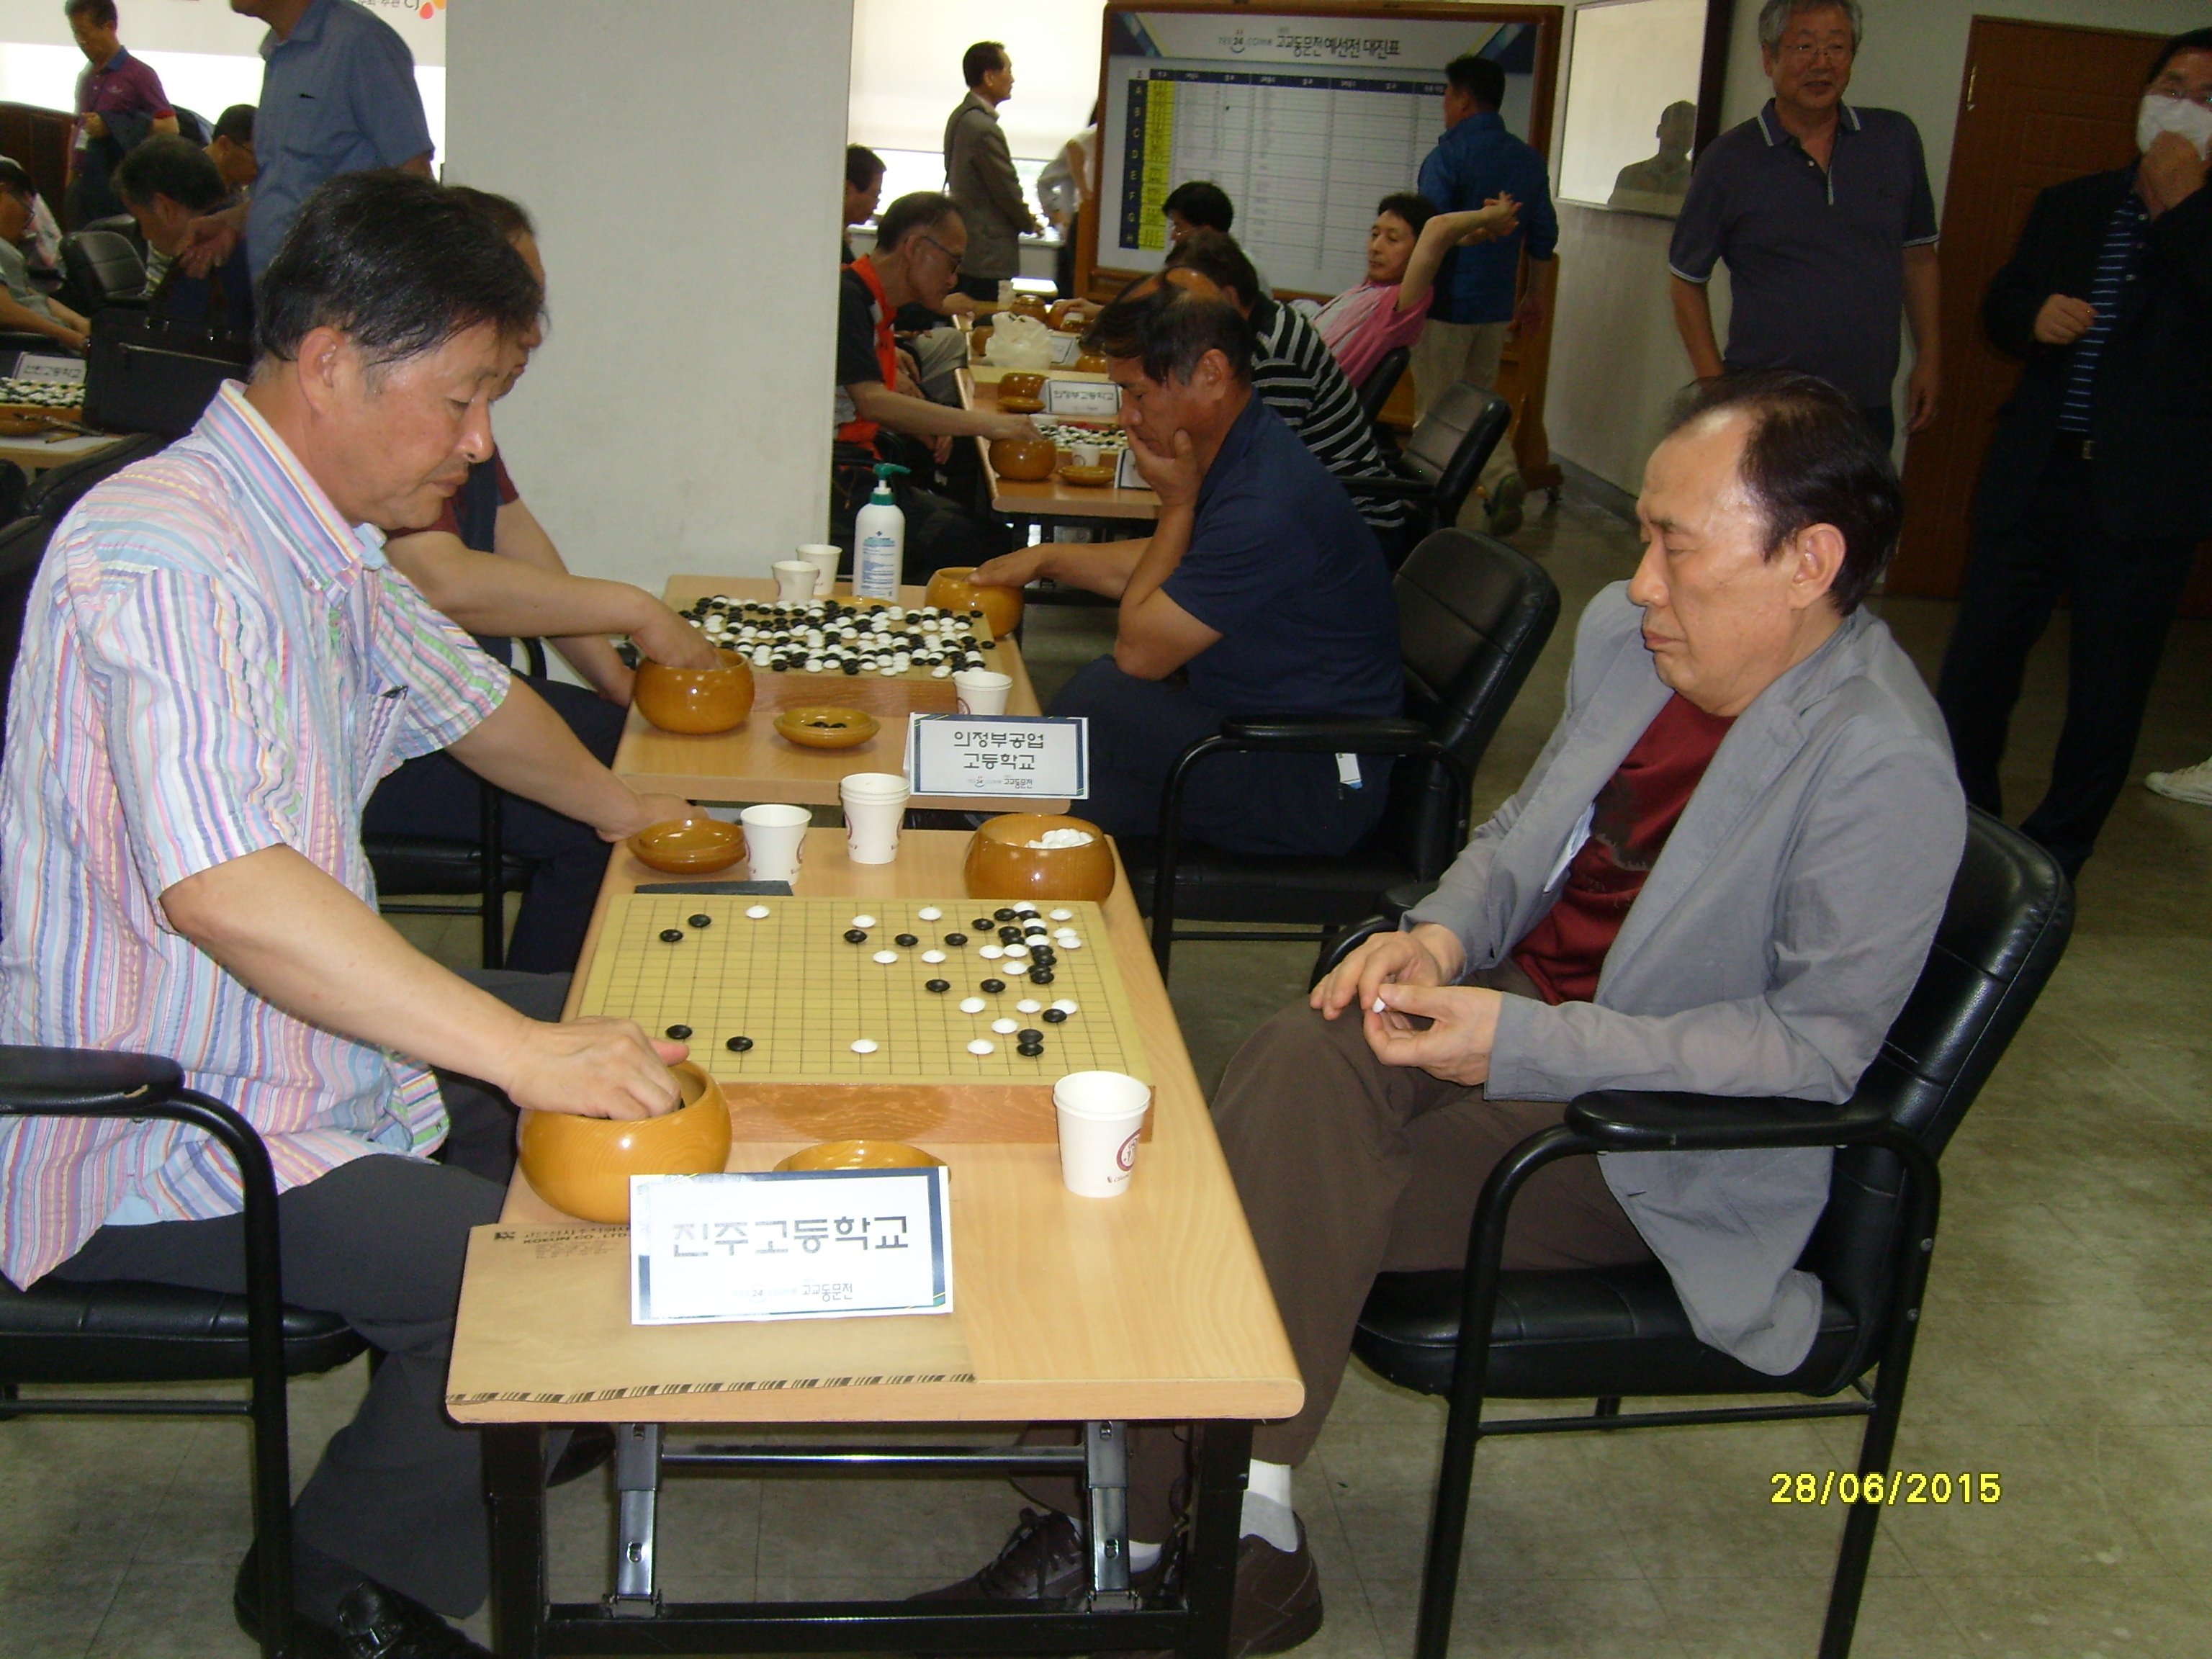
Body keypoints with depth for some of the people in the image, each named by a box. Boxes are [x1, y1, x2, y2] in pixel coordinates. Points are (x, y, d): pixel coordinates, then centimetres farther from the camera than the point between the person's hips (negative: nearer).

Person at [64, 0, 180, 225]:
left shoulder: (139, 75, -5)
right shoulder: (86, 76, 17)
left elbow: (170, 128, -13)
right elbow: (78, 129, 23)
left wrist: (110, 127, -17)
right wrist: (71, 181, 16)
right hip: (83, 187, 7)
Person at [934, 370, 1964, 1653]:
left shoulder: (1882, 766, -19)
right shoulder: (1628, 633, 3)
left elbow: (1819, 1046, -20)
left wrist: (1524, 1041, -26)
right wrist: (1445, 933, -6)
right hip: (1526, 1010, 7)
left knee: (1294, 1183, -23)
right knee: (1306, 1060, -22)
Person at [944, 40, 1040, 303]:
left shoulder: (960, 116, 12)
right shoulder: (984, 129, -19)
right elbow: (1008, 190, -14)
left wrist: (1022, 217, 14)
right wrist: (1030, 224, 5)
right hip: (987, 258, -10)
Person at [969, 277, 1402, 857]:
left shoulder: (1266, 505, -28)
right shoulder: (1245, 453, 4)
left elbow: (1138, 649, -19)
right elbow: (1164, 570, 24)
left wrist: (1177, 504, -12)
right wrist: (1046, 558, 24)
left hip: (1316, 788, -10)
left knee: (1094, 704, -20)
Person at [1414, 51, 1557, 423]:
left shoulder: (1448, 156, -11)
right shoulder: (1529, 161, 10)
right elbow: (1544, 238, 14)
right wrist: (1533, 297, 25)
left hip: (1448, 306, -7)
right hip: (1497, 308, 7)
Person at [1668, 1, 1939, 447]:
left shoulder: (1897, 140, 8)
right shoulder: (1729, 159, -1)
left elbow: (1919, 254, 16)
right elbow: (1686, 279, 3)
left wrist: (1929, 357, 10)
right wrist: (1716, 388, -5)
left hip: (1869, 407, 3)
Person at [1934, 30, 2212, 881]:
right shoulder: (2068, 206, 13)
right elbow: (1998, 306, 18)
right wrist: (2033, 317, -4)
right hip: (2034, 474, 4)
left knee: (2107, 695, 5)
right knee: (1978, 661, 9)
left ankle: (2049, 864, 21)